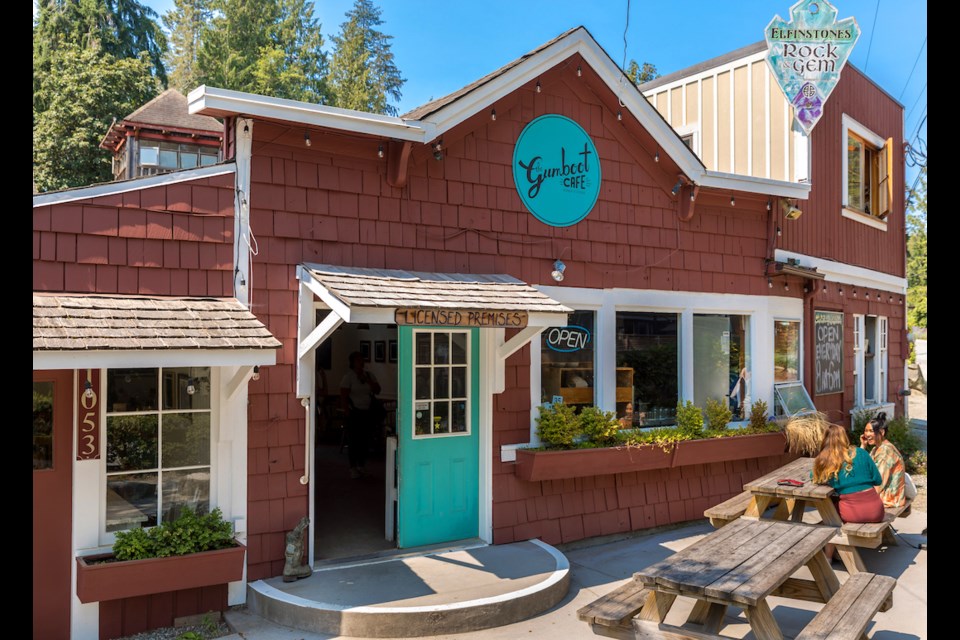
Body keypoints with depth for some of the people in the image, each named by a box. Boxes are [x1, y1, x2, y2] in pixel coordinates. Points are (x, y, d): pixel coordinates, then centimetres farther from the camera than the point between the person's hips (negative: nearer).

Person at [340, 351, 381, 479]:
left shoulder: (369, 375, 12)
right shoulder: (348, 377, -4)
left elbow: (377, 390, 5)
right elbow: (343, 396, -8)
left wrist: (368, 381, -8)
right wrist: (346, 411, -14)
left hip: (367, 413, 4)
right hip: (354, 412, -4)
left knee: (364, 439, 6)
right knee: (353, 440, -5)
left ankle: (361, 466, 16)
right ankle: (353, 468, 2)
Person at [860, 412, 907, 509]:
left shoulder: (886, 450, -20)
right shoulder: (877, 448, 9)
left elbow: (880, 480, -23)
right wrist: (863, 446, 1)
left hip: (890, 497, -9)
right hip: (882, 492, 9)